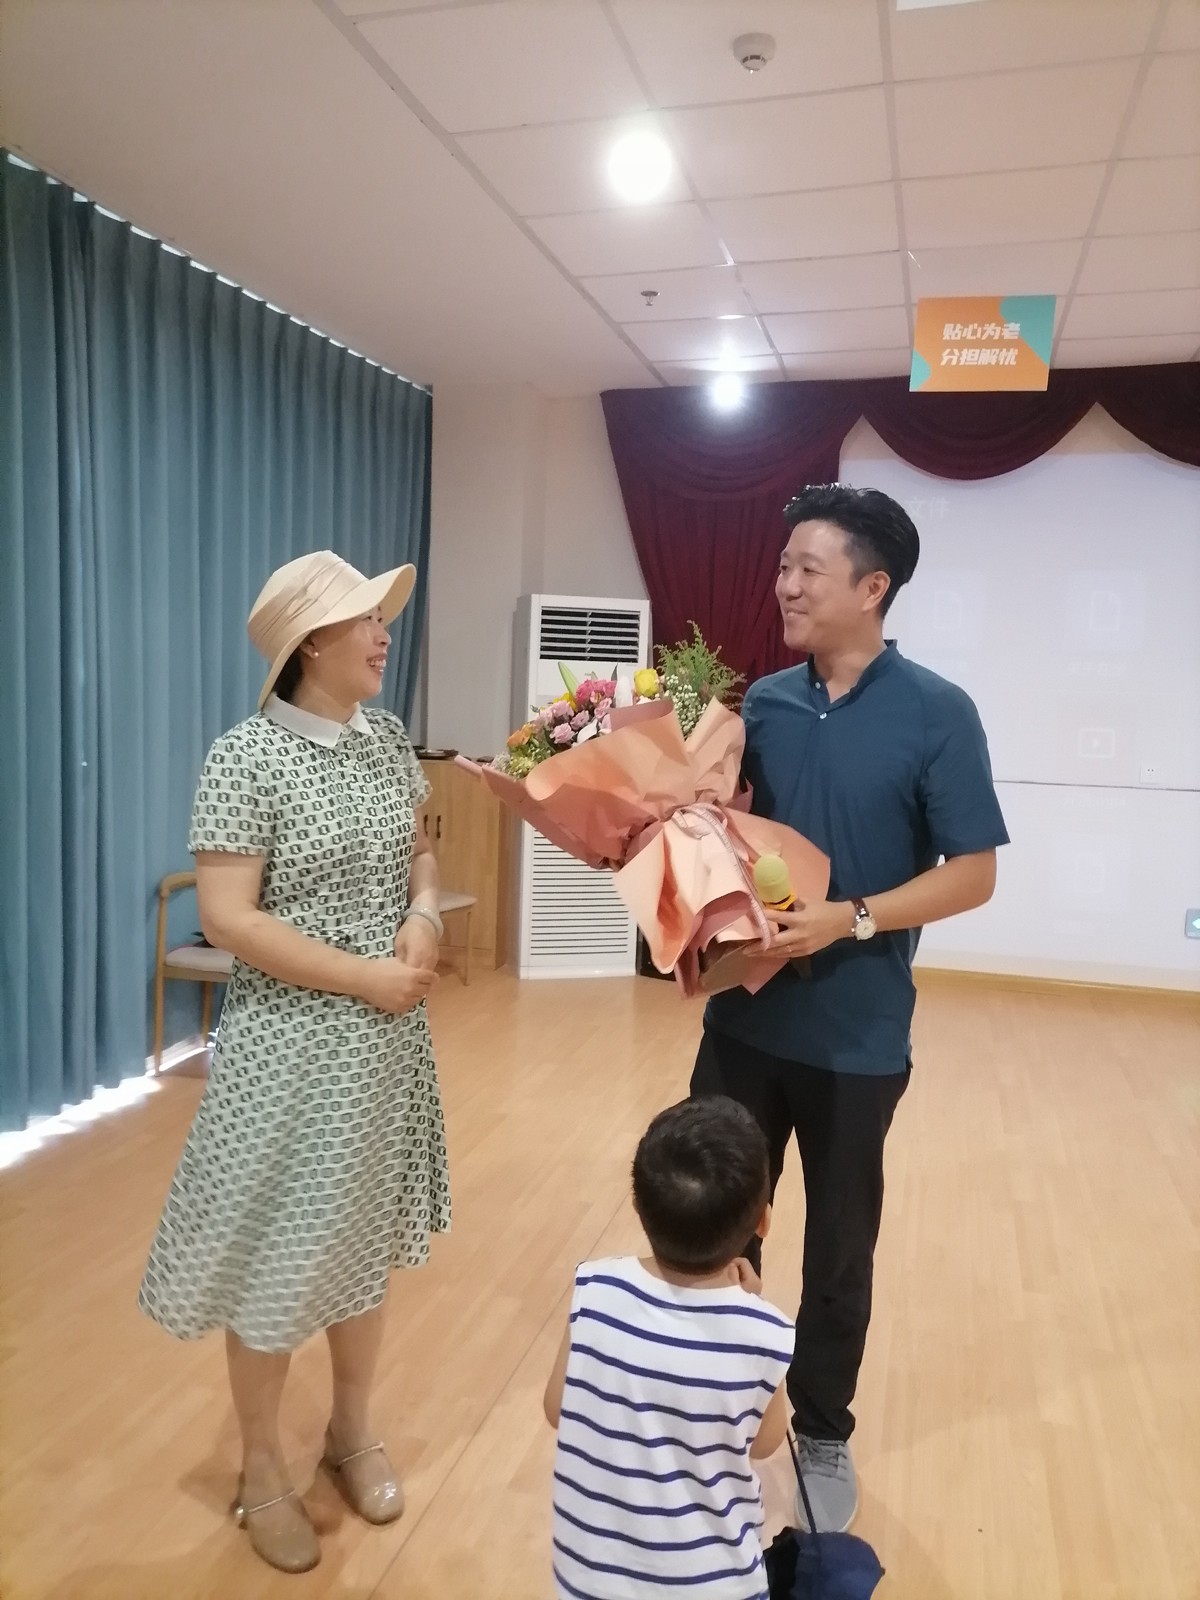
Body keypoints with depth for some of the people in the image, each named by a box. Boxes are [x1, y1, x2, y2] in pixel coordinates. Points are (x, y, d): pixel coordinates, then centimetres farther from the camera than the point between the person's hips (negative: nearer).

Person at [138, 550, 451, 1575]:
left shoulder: (388, 738, 2)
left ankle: (353, 1431, 43)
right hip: (290, 1046, -5)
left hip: (386, 1040, 6)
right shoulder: (248, 757, -16)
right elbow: (228, 919, -20)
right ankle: (262, 1468, 35)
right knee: (277, 1250, 10)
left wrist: (425, 913, -10)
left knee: (365, 1237, 19)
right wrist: (369, 976, -19)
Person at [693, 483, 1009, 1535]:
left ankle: (824, 1433, 40)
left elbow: (973, 874, -11)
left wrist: (853, 919, -22)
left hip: (854, 1033, -3)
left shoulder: (935, 714, -11)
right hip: (744, 1014, 4)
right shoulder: (763, 704, 1)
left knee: (839, 1246, 15)